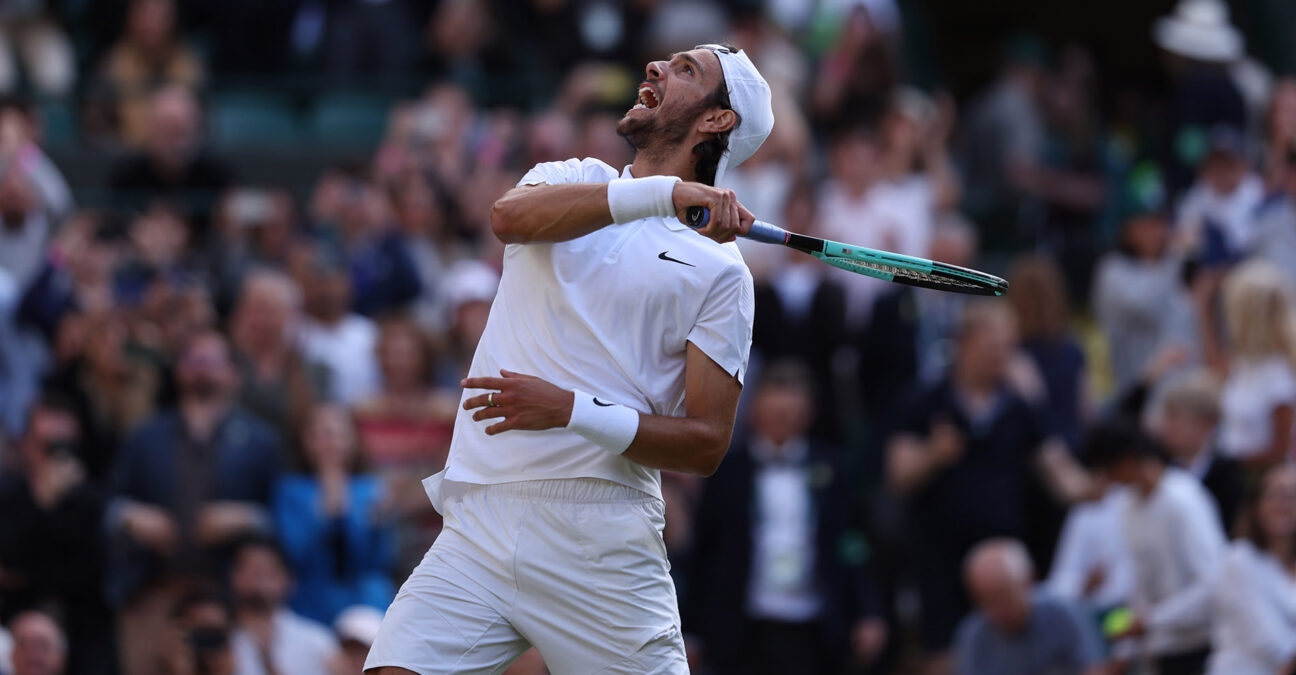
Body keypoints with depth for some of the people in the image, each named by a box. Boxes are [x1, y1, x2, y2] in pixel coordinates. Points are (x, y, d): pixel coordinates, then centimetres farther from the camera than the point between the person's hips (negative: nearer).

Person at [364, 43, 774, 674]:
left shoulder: (720, 270, 6)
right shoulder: (573, 180, 16)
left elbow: (706, 444, -1)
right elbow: (510, 215, -10)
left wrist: (572, 411, -14)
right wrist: (665, 192, -20)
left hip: (600, 544, -2)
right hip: (476, 526, 2)